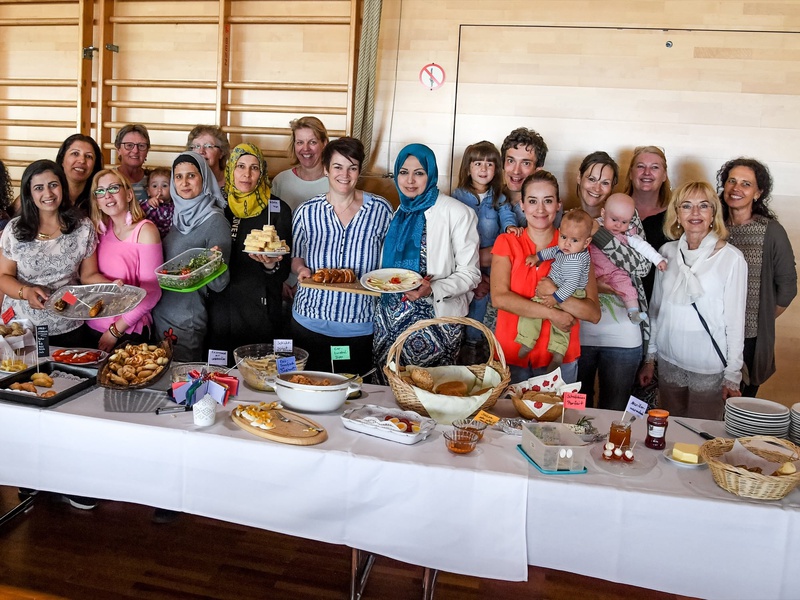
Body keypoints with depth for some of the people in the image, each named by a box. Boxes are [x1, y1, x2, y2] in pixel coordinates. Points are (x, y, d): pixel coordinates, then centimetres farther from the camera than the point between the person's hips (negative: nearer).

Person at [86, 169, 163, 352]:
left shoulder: (145, 230, -12)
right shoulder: (101, 229, 4)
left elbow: (151, 292, -15)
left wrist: (115, 331, -15)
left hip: (129, 333, -5)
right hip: (94, 329, 5)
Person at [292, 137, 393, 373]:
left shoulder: (380, 209, -4)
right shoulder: (306, 211, 0)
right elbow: (295, 257, 12)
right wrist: (302, 269, -9)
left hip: (361, 325, -1)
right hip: (310, 321, 1)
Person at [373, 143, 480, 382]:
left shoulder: (457, 213, -7)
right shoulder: (399, 213, 13)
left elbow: (470, 274, -9)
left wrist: (433, 289, -24)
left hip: (435, 318, -5)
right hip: (390, 316, 6)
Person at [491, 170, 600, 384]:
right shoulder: (506, 242, -1)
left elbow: (594, 313, -8)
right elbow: (499, 298, -16)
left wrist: (556, 295, -23)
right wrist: (552, 314, -19)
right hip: (512, 356, 0)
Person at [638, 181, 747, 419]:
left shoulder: (731, 258, -10)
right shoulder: (667, 252, 2)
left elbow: (735, 319, -7)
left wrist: (733, 375, -6)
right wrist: (649, 357, 11)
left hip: (710, 369, -4)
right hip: (669, 361, 4)